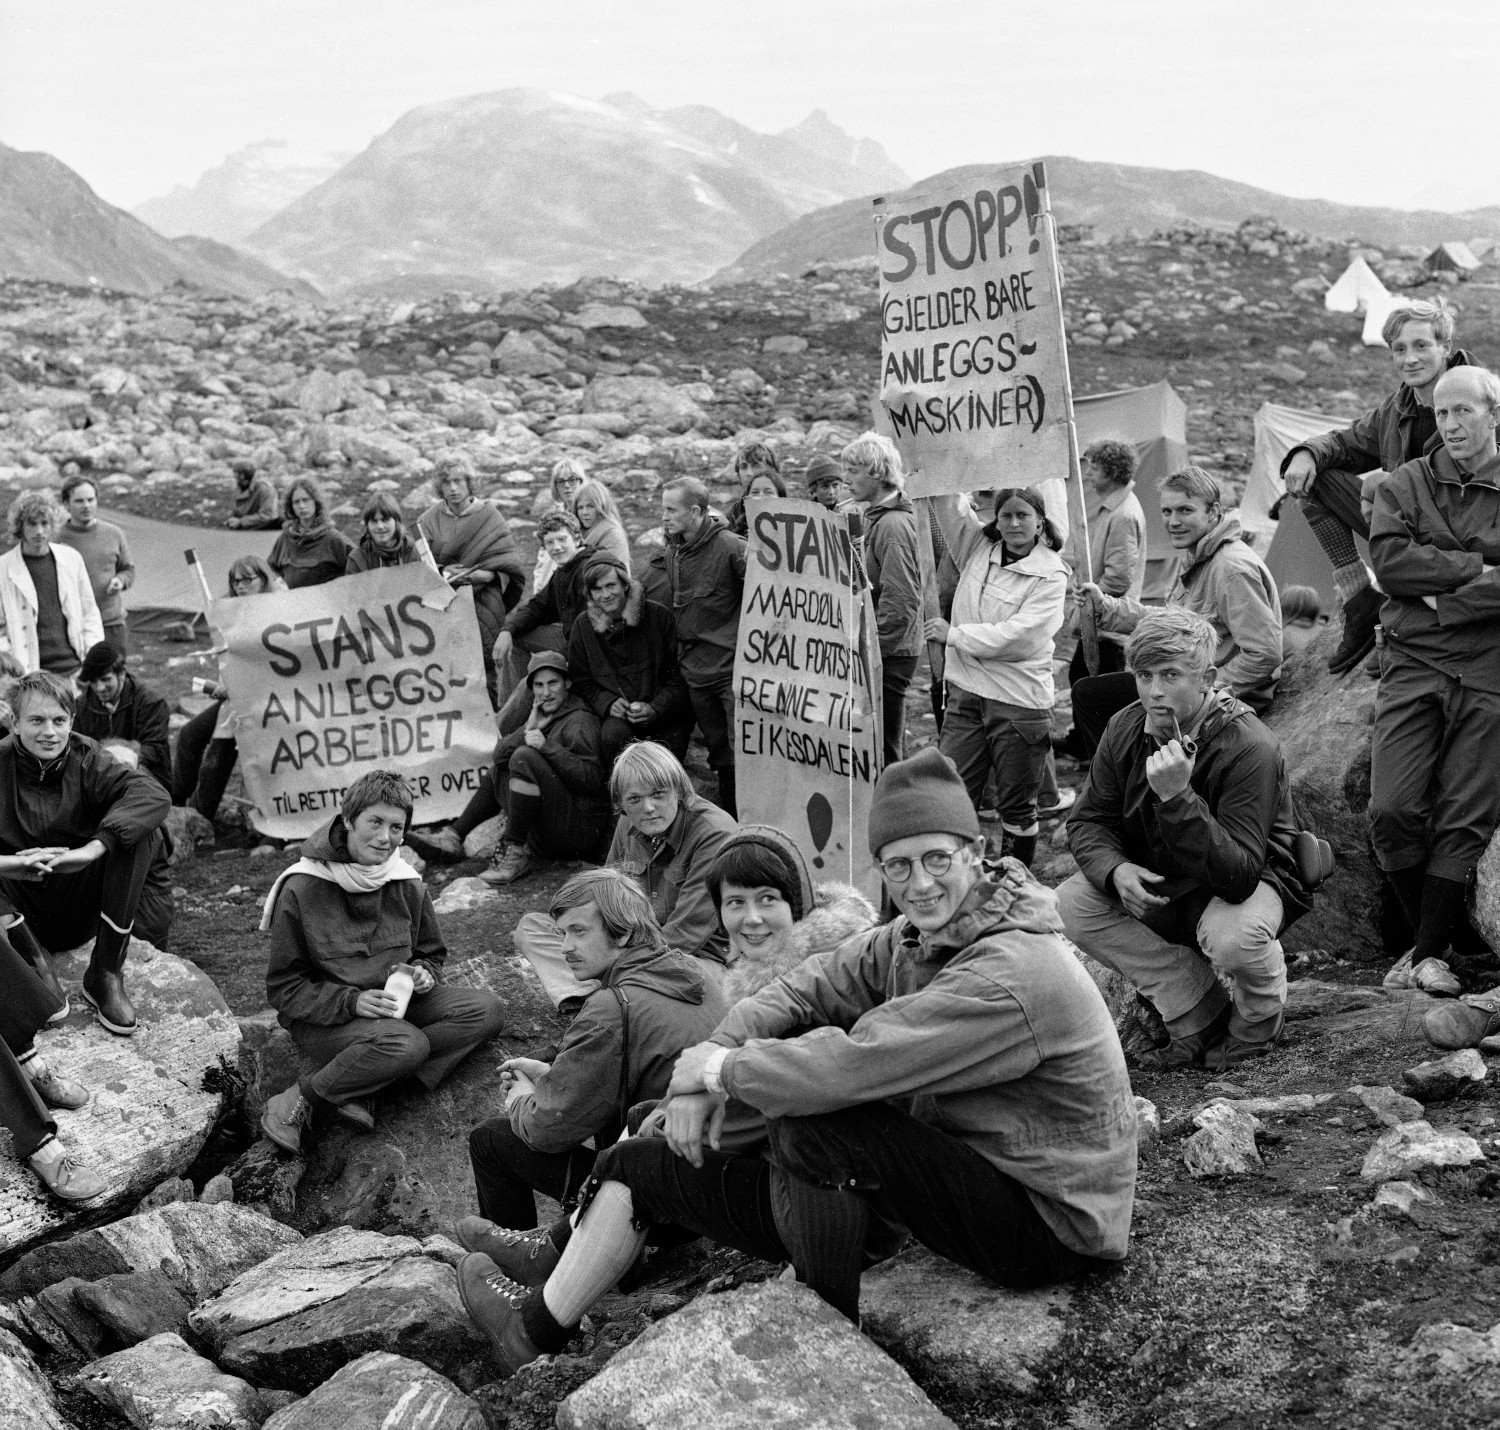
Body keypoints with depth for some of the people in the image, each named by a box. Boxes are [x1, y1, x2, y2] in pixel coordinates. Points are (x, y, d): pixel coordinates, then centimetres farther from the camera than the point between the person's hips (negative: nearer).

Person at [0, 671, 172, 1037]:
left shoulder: (85, 760, -4)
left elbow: (154, 794, -24)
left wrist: (93, 849, -37)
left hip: (80, 911, 1)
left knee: (143, 831, -21)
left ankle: (106, 975, -18)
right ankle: (36, 963, -24)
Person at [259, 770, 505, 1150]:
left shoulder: (408, 885, 0)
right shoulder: (301, 889, -14)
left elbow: (432, 954, 15)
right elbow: (283, 989, -11)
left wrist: (423, 974, -10)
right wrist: (351, 1001, -24)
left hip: (394, 1005, 7)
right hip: (321, 1017, -6)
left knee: (485, 1009, -16)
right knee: (407, 1044, -35)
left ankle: (360, 1088, -20)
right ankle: (299, 1101, -17)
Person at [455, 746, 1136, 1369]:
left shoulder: (1015, 974, -26)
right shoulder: (920, 935, 4)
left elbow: (854, 1063, -31)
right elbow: (801, 989, 2)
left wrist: (715, 1068, -17)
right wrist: (708, 1062, -16)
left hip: (1049, 1224, -8)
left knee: (811, 1127, -30)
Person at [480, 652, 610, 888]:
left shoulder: (580, 721, -7)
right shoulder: (540, 717, 20)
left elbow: (592, 778, -20)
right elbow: (500, 753, 10)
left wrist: (548, 746, -23)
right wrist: (529, 729, -6)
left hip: (582, 831, -9)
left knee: (525, 756, -21)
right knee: (498, 770, 16)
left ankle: (516, 853, -19)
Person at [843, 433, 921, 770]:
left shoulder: (893, 525, -17)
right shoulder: (877, 517, 14)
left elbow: (901, 602, -23)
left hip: (889, 655, -10)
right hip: (881, 652, 10)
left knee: (882, 753, -4)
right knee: (881, 750, 14)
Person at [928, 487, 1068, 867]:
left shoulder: (1051, 574, -7)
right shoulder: (979, 548, 7)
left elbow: (1019, 637, -16)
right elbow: (946, 500, 3)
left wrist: (954, 634, -10)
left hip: (1020, 700, -4)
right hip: (965, 693, 4)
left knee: (1017, 806, 7)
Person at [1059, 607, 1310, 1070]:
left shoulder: (1249, 748, -29)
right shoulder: (1125, 729, -10)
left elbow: (1238, 875, -35)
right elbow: (1089, 820, -2)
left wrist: (1178, 797, -47)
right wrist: (1115, 869, -25)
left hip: (1251, 884, -6)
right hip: (1154, 883, 6)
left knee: (1231, 934, -39)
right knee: (1069, 906, -14)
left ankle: (1257, 1024, 1)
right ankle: (1202, 1017, -3)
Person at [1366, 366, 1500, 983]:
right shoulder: (1405, 485, 10)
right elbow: (1390, 562, -7)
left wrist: (1444, 601, -10)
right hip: (1413, 665, 1)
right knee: (1392, 810, -8)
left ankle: (1430, 954, 8)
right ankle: (1436, 935, 12)